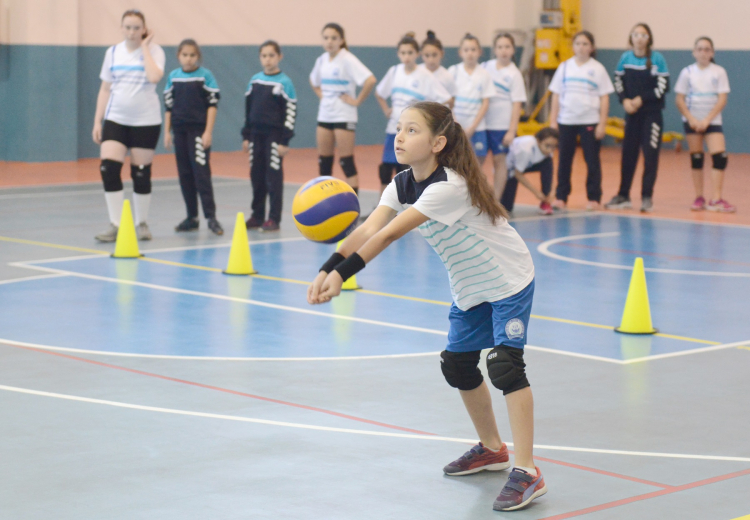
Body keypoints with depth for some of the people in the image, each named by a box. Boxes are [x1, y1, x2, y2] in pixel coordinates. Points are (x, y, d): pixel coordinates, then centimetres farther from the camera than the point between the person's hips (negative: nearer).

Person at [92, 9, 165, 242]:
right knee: (108, 170, -12)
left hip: (146, 121, -2)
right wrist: (97, 121, 6)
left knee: (141, 174, 4)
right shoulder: (112, 53, 6)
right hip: (115, 120, 3)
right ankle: (115, 225, -7)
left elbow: (154, 77, -24)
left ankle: (141, 224, 20)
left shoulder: (154, 51, -4)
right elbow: (105, 89, 11)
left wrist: (145, 48, -15)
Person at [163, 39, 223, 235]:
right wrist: (167, 132, 9)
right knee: (185, 175, 7)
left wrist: (208, 132, -10)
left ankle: (211, 217, -10)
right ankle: (192, 217, 14)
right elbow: (168, 106, 12)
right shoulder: (173, 77, 7)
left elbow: (212, 105, -4)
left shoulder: (205, 75, -3)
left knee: (201, 173, -11)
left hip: (199, 131, -4)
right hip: (180, 131, 4)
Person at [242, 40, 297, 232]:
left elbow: (290, 113, -8)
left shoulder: (284, 83, -7)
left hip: (274, 136, -5)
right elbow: (248, 109, 14)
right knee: (256, 177, 9)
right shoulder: (254, 80, 8)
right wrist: (246, 136, 11)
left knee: (273, 177, -2)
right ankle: (257, 216, 17)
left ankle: (274, 218, 3)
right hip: (256, 135, 5)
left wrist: (285, 141, -12)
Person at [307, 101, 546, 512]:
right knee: (457, 364, 13)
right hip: (469, 287, 9)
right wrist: (327, 270, -38)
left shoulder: (448, 186, -32)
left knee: (504, 364, -19)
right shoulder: (401, 185, -7)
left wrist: (342, 274, -48)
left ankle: (526, 472, -17)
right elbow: (368, 229, -23)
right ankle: (492, 449, 34)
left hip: (508, 281, -9)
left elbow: (389, 235, -41)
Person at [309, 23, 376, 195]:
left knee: (346, 162, -6)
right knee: (324, 161, 9)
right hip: (324, 115, 7)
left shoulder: (347, 60, -13)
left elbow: (370, 80, -25)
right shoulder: (322, 60, 8)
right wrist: (321, 95, 13)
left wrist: (357, 101, -19)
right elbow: (314, 81, 29)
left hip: (344, 116, -7)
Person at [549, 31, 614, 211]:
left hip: (590, 121, -2)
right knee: (564, 160, 5)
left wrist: (602, 123, -6)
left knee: (592, 161, 1)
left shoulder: (597, 69, 1)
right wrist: (553, 120, 3)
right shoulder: (565, 67, 7)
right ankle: (561, 197, 12)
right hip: (566, 121, 2)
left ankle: (594, 198, 8)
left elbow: (604, 98, 1)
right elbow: (556, 95, 8)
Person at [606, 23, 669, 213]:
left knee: (650, 154, -5)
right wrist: (625, 100, -8)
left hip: (651, 114, -3)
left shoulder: (657, 58, -7)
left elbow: (663, 87, -9)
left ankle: (647, 197, 0)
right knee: (628, 154, 9)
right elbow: (618, 82, 8)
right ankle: (623, 196, 18)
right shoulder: (625, 57, 3)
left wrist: (641, 100, -14)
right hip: (631, 113, 3)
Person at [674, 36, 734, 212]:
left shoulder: (719, 72, -1)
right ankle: (699, 198, 13)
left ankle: (715, 199, -15)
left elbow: (722, 99, -6)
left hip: (712, 121, -1)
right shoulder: (687, 72, 2)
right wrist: (691, 119, -13)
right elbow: (680, 100, 1)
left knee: (720, 156, -14)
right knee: (696, 158, 4)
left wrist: (707, 120, -14)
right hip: (692, 121, 1)